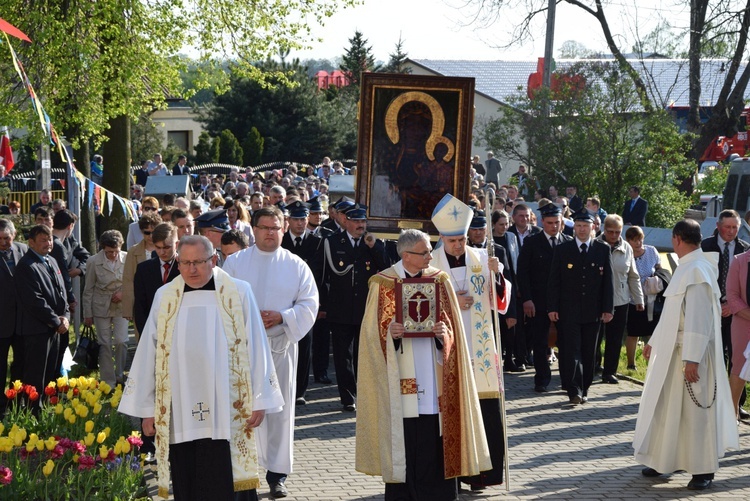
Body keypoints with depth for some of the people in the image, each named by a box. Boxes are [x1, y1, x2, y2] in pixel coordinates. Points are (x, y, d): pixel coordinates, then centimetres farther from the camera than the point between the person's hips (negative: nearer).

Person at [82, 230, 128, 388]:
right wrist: (87, 314, 1)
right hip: (101, 307, 0)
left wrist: (124, 293, -15)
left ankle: (120, 376, 15)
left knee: (121, 341, -7)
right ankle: (108, 382, 11)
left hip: (121, 306, 0)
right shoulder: (95, 261, -9)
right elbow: (88, 289, -1)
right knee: (104, 345, 2)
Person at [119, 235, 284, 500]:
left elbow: (255, 348, 2)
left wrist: (260, 400, -1)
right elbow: (148, 353, 8)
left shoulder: (239, 293, 1)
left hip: (226, 413, -2)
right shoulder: (165, 297, 6)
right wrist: (147, 409, 6)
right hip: (179, 416, 2)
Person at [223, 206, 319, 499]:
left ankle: (277, 474, 9)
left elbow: (309, 305, 1)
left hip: (280, 345, 0)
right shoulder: (234, 262, 5)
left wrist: (282, 317, -15)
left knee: (280, 408, 2)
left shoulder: (296, 266, 5)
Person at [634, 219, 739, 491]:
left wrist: (691, 359, -26)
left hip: (690, 353, -10)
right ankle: (665, 460, 22)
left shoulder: (697, 270, -20)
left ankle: (704, 469, 7)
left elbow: (698, 317, -24)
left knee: (694, 409, -2)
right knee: (669, 407, 14)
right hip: (672, 349, 10)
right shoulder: (687, 268, 12)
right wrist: (654, 342, 22)